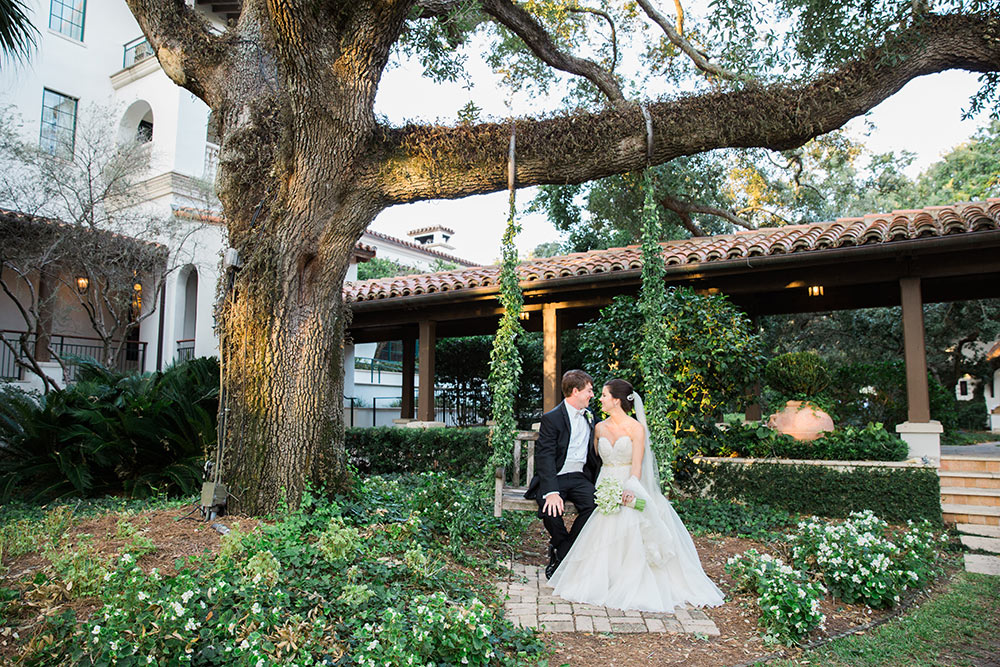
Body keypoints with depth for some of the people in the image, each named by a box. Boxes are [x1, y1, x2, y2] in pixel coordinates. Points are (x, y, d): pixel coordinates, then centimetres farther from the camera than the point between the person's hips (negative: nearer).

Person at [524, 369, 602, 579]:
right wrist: (551, 491, -30)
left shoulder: (589, 417, 15)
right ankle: (567, 550, -2)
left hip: (580, 477, 5)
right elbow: (545, 457, -17)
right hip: (554, 478, -4)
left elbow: (594, 452, 25)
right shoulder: (552, 418, -7)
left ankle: (560, 556, -10)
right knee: (550, 509, -33)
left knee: (594, 506, -26)